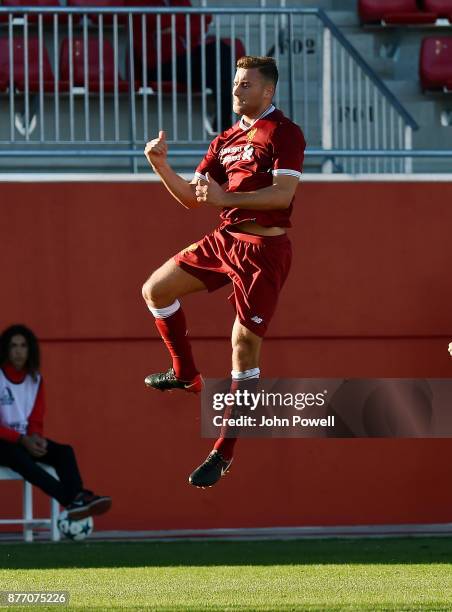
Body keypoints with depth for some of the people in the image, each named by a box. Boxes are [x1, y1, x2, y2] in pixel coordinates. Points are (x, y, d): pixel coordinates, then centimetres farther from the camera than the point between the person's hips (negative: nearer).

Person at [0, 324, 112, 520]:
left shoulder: (35, 379, 7)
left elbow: (36, 421, 9)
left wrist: (36, 438, -14)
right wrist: (22, 440, -23)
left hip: (27, 440, 6)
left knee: (64, 451, -21)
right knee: (19, 456, -38)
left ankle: (78, 496, -46)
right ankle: (73, 500, -52)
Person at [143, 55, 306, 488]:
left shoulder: (284, 133, -8)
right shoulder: (226, 140, 15)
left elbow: (282, 194, -20)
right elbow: (192, 198, 15)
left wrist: (226, 198, -28)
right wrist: (160, 166, -1)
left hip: (264, 248, -8)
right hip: (225, 238, 8)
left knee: (244, 346, -8)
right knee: (155, 290, 10)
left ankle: (224, 452, -3)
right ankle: (186, 375, 27)